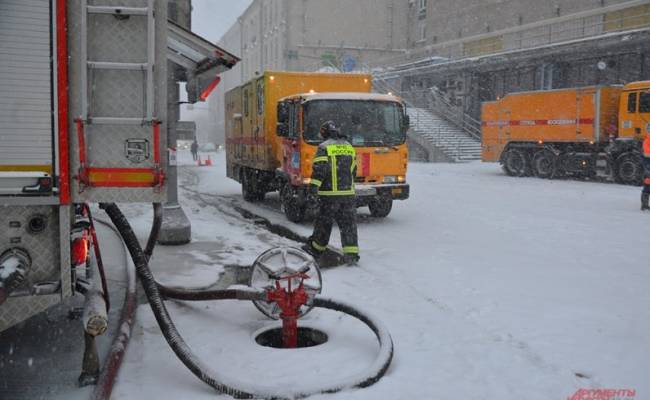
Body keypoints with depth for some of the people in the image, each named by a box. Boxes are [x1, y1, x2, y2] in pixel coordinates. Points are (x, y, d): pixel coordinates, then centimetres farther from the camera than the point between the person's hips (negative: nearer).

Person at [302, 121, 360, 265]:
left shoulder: (324, 147, -5)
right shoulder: (349, 147, 14)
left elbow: (320, 168, -16)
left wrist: (314, 185, -17)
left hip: (330, 193, -4)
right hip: (348, 192, 4)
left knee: (324, 221, 8)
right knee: (348, 223, 4)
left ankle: (315, 248, 22)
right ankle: (351, 253, -2)